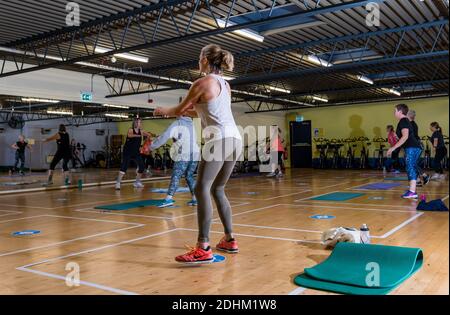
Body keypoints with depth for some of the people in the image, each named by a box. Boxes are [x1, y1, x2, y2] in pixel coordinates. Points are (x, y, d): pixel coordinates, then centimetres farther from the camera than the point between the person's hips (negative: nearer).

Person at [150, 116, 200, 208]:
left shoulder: (177, 124, 0)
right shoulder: (191, 124, 18)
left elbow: (165, 136, -6)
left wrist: (152, 146, 2)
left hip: (183, 155, -6)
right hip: (195, 154, 6)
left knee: (175, 177, -9)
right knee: (189, 176, 16)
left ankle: (169, 198, -20)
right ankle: (195, 198, 12)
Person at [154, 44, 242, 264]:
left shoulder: (201, 83, -2)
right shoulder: (225, 84, 21)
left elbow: (179, 109, 9)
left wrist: (163, 111, 30)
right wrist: (185, 112, 40)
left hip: (219, 139, -9)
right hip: (235, 138, 9)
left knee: (202, 189, -11)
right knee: (217, 190, 15)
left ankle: (203, 248, -17)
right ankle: (230, 240, 19)